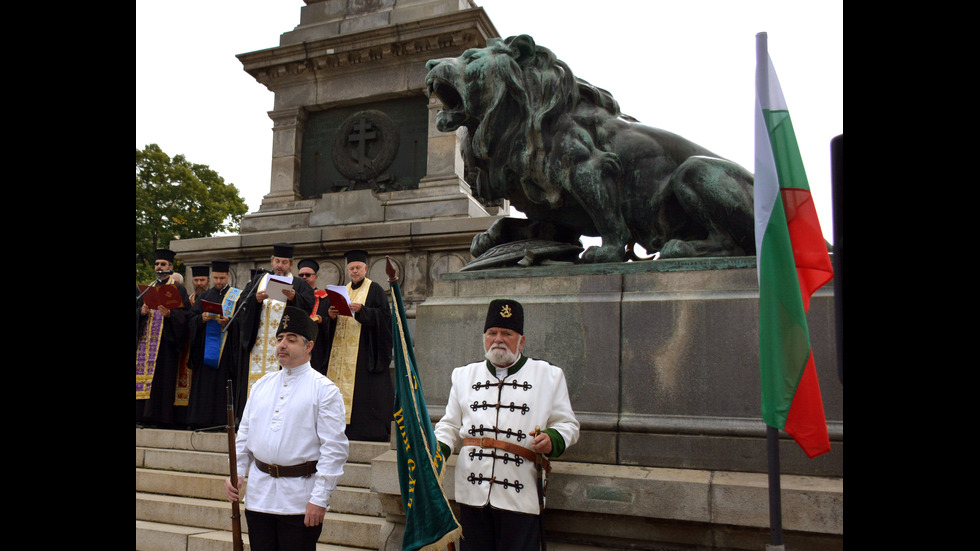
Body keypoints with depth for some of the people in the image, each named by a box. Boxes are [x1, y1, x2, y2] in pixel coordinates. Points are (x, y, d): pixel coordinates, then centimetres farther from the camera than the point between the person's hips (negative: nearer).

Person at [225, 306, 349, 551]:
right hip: (258, 494, 5)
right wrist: (236, 474, 4)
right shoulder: (261, 385, 12)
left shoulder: (324, 390, -7)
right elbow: (244, 436, 17)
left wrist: (320, 499, -16)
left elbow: (334, 448, -11)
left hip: (300, 501, -5)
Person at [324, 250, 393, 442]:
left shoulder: (374, 289, 3)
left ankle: (371, 432, -7)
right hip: (342, 351, 6)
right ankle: (347, 428, 5)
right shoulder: (343, 290, 19)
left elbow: (384, 314, -8)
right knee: (343, 385, 0)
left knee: (365, 389, -10)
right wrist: (331, 314, -5)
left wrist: (361, 310, -21)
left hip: (365, 350, -6)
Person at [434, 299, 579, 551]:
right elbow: (451, 425, 19)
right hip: (472, 493, 3)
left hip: (521, 496, -2)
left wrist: (553, 439, -13)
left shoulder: (549, 376, 7)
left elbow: (568, 424, 8)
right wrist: (439, 449, -1)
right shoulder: (464, 375, 16)